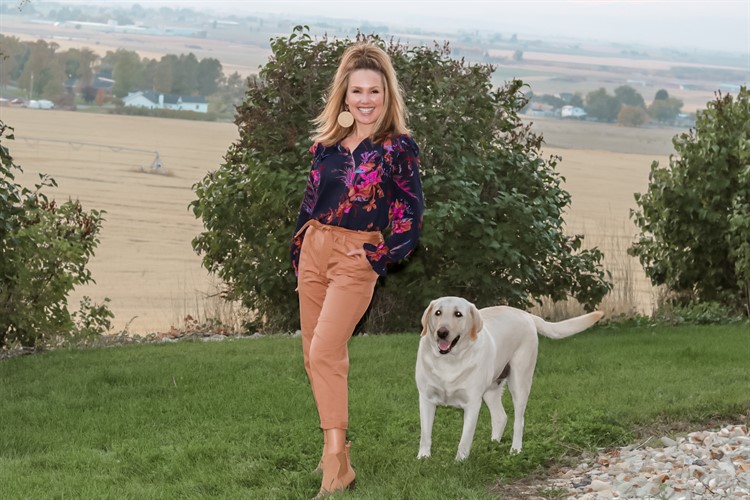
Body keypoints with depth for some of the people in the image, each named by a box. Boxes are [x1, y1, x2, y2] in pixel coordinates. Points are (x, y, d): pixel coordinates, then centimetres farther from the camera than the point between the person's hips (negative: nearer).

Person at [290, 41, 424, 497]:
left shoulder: (399, 147, -5)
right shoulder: (328, 143, 10)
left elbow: (411, 218, -3)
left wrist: (379, 257, -9)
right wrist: (298, 257, 15)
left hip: (357, 258, -6)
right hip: (314, 250, 6)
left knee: (324, 352, -16)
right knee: (314, 356, 8)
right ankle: (335, 448, 21)